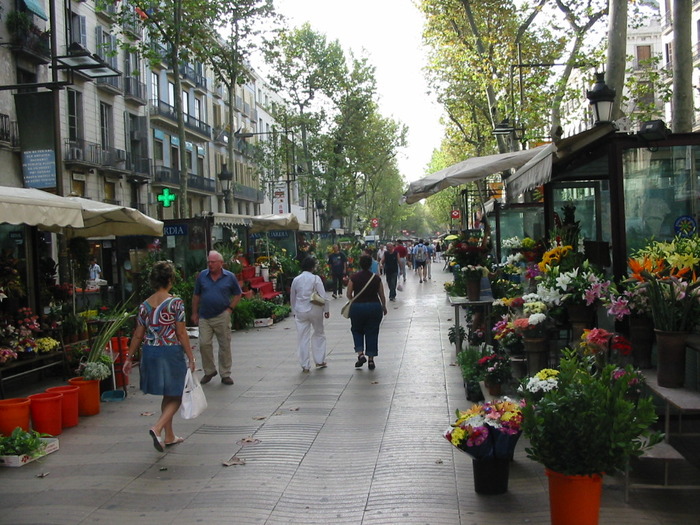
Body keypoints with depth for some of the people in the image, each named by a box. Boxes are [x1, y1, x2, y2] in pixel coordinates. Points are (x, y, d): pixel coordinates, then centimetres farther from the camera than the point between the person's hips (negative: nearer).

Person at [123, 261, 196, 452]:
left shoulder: (144, 305, 2)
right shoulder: (175, 303, -12)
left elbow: (138, 335, 5)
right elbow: (182, 334, -12)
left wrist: (129, 358, 15)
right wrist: (191, 357, -5)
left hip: (150, 352, 6)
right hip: (171, 352, -5)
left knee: (167, 396, 19)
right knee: (175, 397, 7)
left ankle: (169, 436, 26)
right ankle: (157, 428, -13)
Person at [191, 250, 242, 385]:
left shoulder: (230, 277, 0)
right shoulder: (202, 276, 3)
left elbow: (237, 294, 8)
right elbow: (196, 296, 11)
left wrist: (230, 308, -3)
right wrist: (194, 313, 9)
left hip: (222, 317, -1)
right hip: (204, 317, 1)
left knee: (225, 346, 3)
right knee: (204, 344, -1)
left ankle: (225, 374, 14)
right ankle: (209, 371, 17)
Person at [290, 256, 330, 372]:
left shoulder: (296, 280, 3)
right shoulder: (315, 278, -8)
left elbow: (292, 297, 12)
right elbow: (323, 295, -10)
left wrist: (294, 311, 22)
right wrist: (326, 310, -1)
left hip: (300, 312, 2)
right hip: (314, 310, -2)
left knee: (303, 338, 5)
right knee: (318, 334, 16)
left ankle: (305, 365, 7)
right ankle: (319, 361, 20)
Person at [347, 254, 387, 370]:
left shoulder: (354, 278, -7)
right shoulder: (376, 278, -3)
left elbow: (349, 294, -3)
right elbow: (382, 295, 2)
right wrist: (384, 307, 19)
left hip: (357, 307, -1)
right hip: (374, 307, 1)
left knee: (357, 330, 18)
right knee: (372, 333, 10)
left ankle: (360, 354, 3)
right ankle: (371, 360, 10)